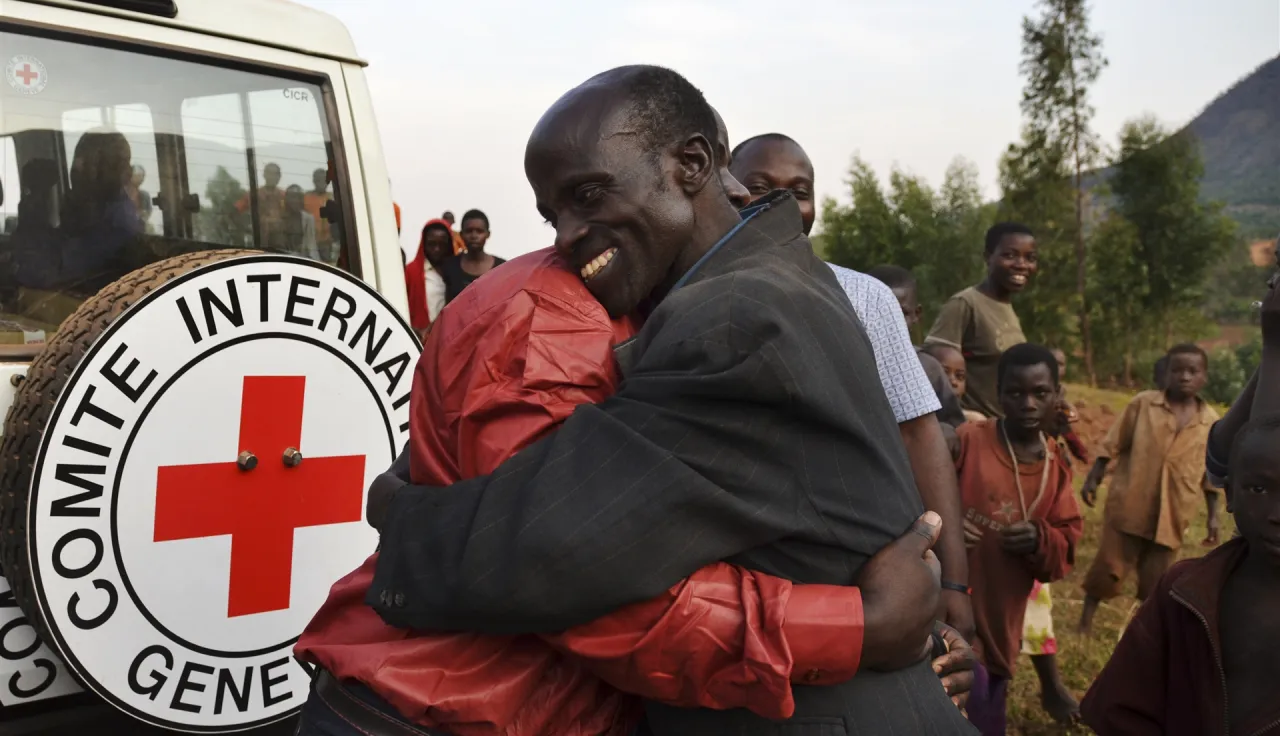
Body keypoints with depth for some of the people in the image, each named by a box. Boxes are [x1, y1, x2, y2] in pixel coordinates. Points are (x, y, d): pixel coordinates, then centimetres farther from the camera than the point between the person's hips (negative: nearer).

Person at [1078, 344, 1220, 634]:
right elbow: (1113, 444, 0)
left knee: (1157, 578, 11)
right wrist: (1093, 479, -4)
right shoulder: (1143, 403, -4)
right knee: (1108, 568, 3)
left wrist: (1213, 515, 9)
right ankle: (1084, 623, 17)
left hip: (1172, 514, 2)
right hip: (1129, 505, -2)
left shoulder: (1211, 422, 2)